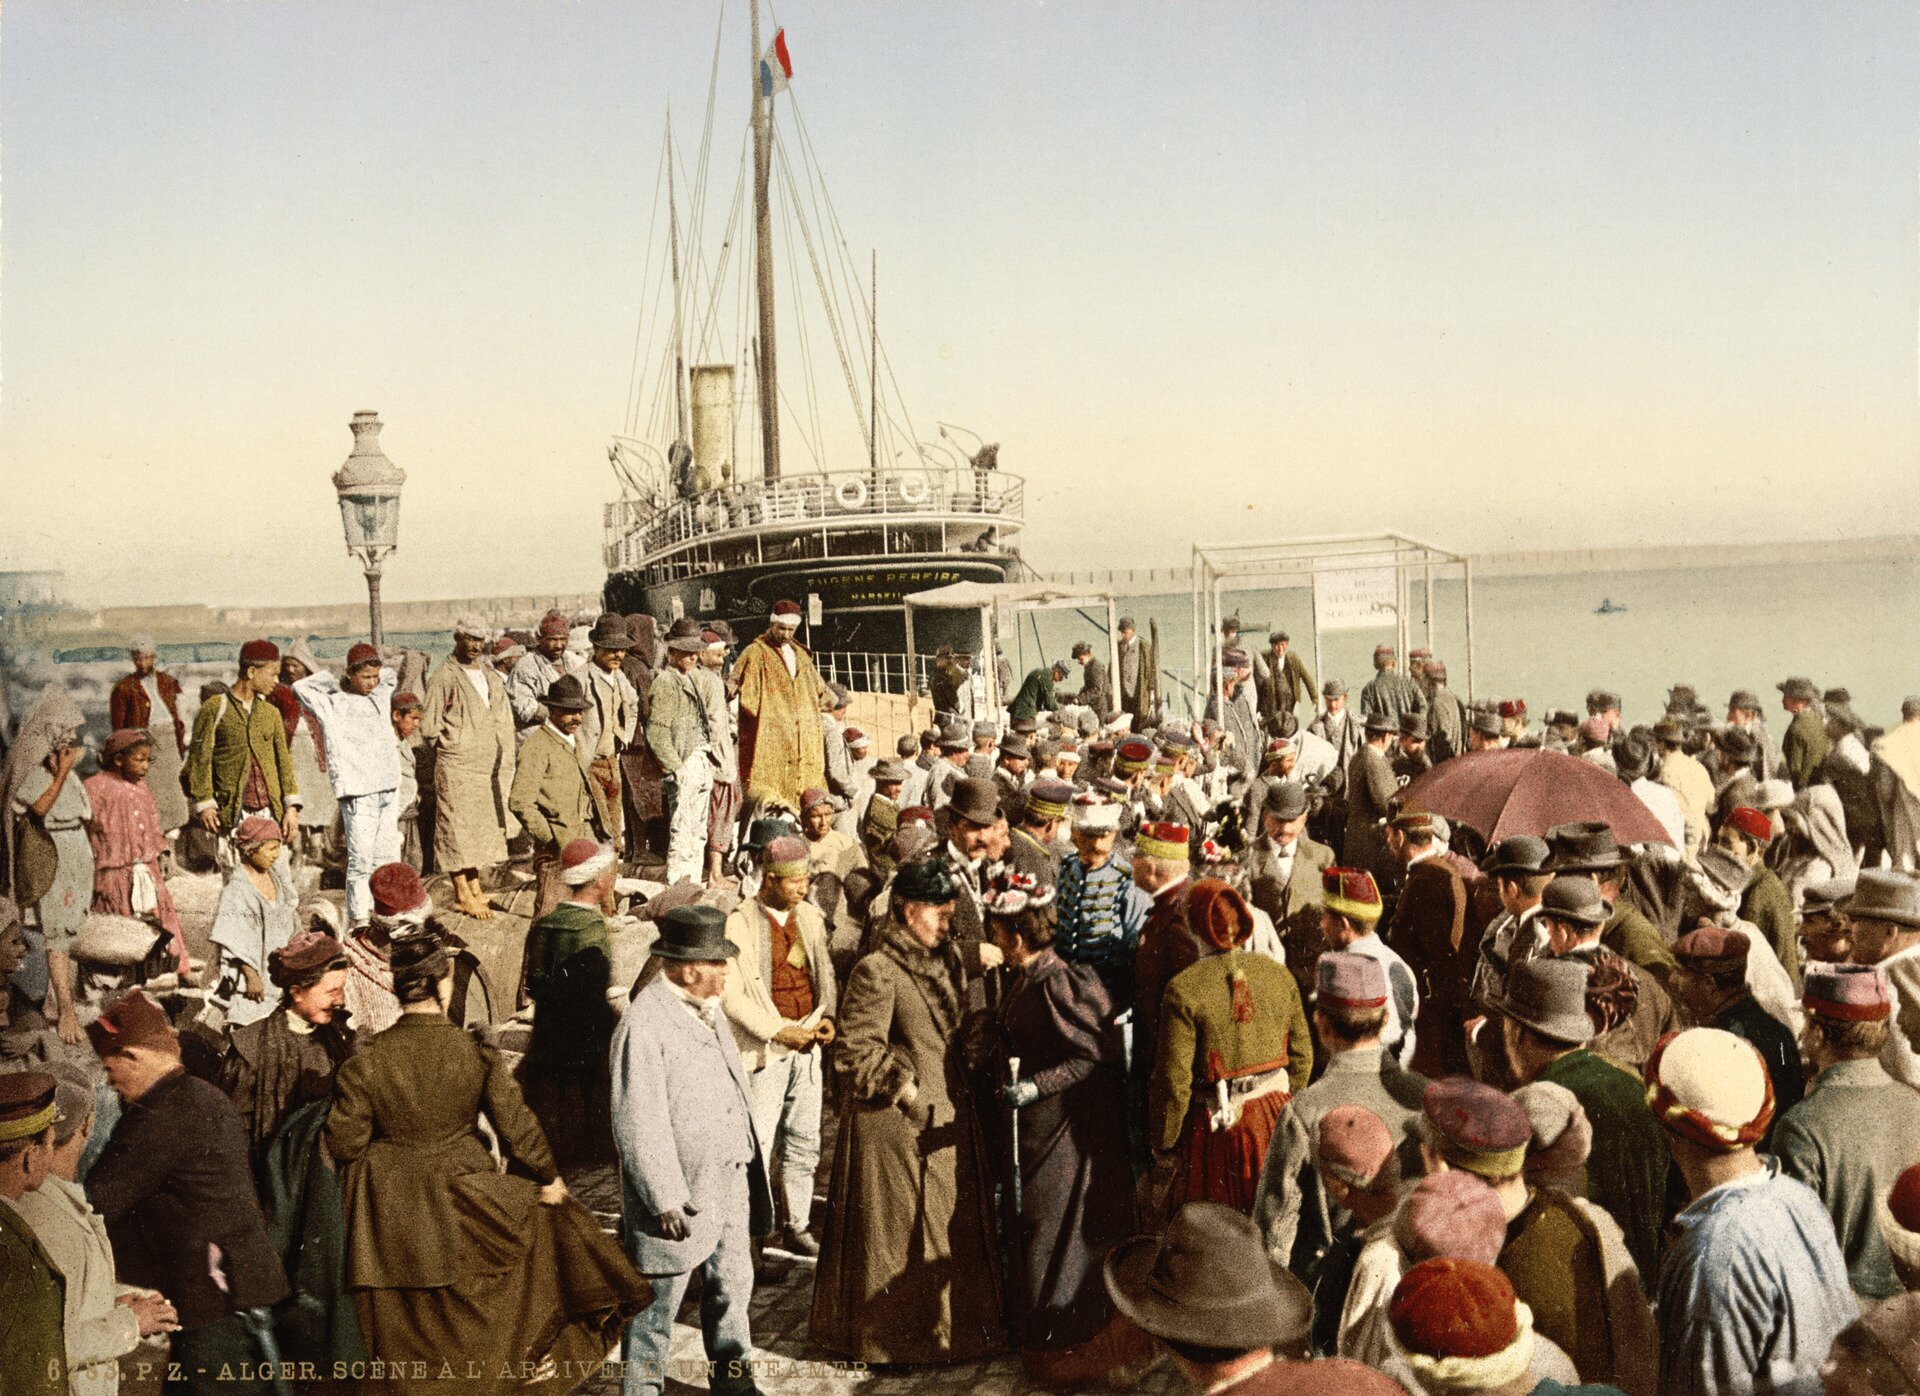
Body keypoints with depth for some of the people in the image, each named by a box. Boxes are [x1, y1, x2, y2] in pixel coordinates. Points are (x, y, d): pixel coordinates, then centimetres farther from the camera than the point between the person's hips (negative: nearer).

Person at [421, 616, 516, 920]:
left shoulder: (491, 676, 14)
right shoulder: (444, 677, -6)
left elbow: (505, 720, 19)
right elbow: (428, 726, -5)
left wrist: (504, 759, 10)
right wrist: (451, 748, -2)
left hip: (489, 766, 7)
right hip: (456, 766, -7)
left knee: (485, 828, 10)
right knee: (457, 828, -4)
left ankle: (475, 888, 19)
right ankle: (462, 894, 0)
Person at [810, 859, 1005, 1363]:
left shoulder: (947, 962, 10)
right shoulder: (877, 970, -16)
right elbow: (858, 1050, -17)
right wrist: (905, 1091, -17)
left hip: (947, 1117, 8)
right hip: (896, 1123, -8)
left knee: (952, 1222, 14)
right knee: (896, 1226, 3)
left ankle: (954, 1321, 28)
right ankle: (892, 1331, 18)